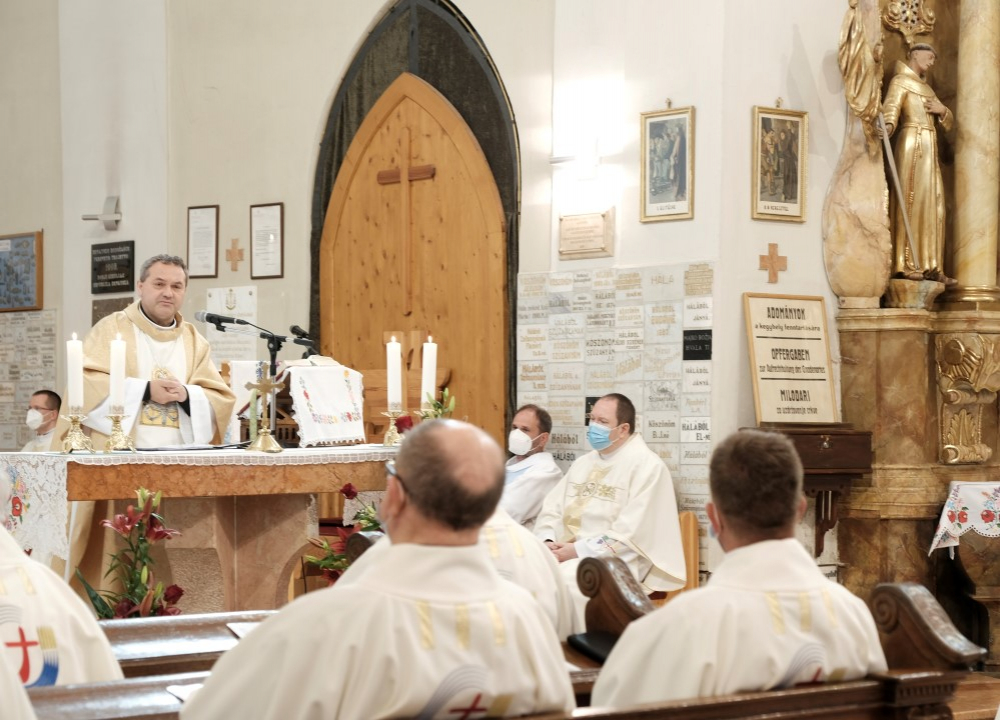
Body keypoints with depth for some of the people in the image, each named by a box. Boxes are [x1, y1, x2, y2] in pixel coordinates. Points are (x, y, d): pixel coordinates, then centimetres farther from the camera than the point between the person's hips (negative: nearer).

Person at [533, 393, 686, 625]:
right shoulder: (583, 463, 20)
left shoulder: (646, 466, -5)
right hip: (567, 554, 7)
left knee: (562, 582, -34)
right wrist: (548, 543, -7)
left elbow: (630, 534, -14)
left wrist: (577, 550, -17)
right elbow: (551, 510, 15)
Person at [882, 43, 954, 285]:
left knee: (932, 204, 4)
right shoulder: (901, 81, 1)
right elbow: (891, 105, -19)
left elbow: (948, 123, 26)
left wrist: (942, 110, 3)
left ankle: (930, 266, 3)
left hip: (929, 148, 9)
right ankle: (906, 265, -17)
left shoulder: (926, 88, 26)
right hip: (911, 143, -9)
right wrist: (889, 124, -41)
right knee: (910, 201, -14)